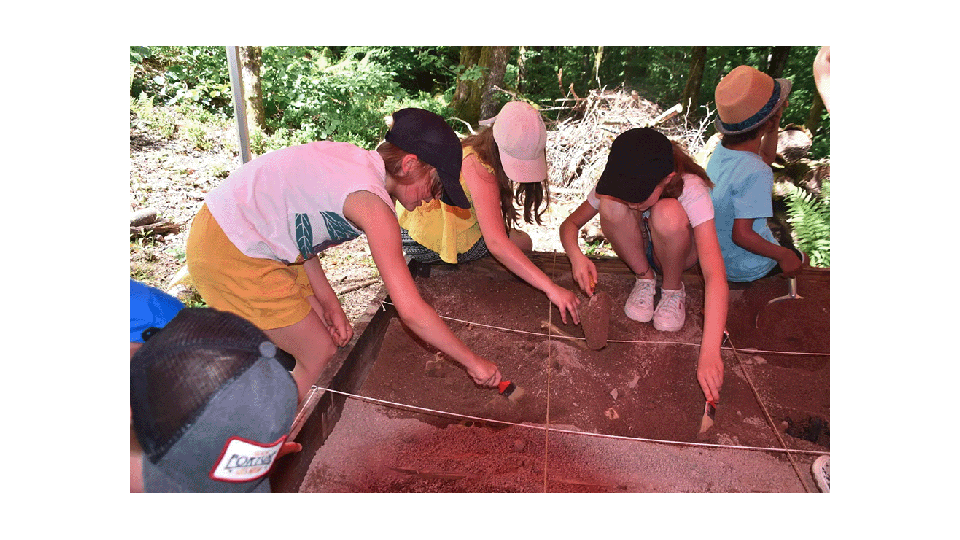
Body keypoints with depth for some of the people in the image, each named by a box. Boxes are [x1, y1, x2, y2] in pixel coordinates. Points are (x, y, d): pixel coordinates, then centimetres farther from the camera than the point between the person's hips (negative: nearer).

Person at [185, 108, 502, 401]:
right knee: (317, 354, 3)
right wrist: (472, 361, -12)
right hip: (230, 255, -9)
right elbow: (411, 311, -23)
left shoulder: (354, 161, 3)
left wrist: (328, 302, 5)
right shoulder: (373, 203, -23)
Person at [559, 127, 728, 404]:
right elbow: (570, 223, -13)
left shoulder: (692, 191, -35)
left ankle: (673, 289, -10)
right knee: (610, 204, -31)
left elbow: (715, 277, -43)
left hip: (678, 254, -2)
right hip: (638, 252, 3)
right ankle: (645, 278, -7)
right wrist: (576, 256, -38)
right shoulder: (616, 186, -24)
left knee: (667, 213, -38)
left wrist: (710, 352, -52)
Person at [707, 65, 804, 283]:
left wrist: (776, 118, 3)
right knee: (797, 257, 25)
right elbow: (741, 235, -35)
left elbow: (766, 157, 14)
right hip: (746, 270, -7)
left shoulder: (721, 149, -8)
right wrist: (783, 255, -21)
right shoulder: (756, 174, -34)